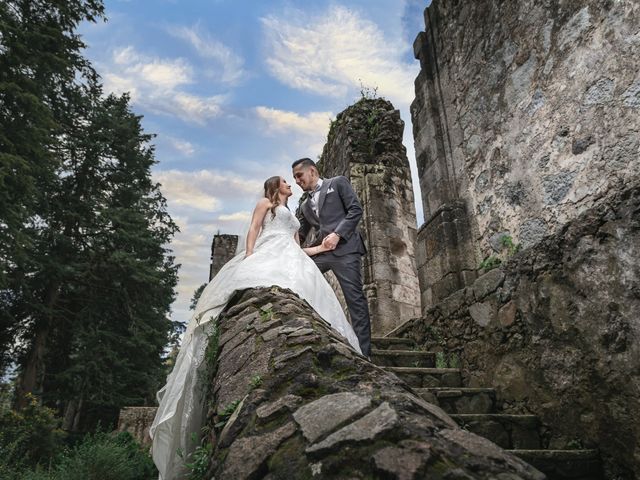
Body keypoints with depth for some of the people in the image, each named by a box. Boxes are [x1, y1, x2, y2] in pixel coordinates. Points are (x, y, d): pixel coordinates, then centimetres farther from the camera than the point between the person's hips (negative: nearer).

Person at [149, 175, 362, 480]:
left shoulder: (292, 219, 38)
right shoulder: (265, 203, 20)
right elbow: (253, 230, 5)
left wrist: (322, 247, 24)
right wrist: (248, 257, -11)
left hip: (292, 262, 6)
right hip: (267, 255, -6)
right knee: (256, 292, -35)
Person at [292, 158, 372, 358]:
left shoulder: (338, 183, 9)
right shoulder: (304, 206, 24)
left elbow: (356, 210, -2)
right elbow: (300, 235, 23)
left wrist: (337, 234, -13)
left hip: (344, 248, -6)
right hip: (318, 252, 6)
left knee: (355, 299, -7)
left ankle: (363, 352, -3)